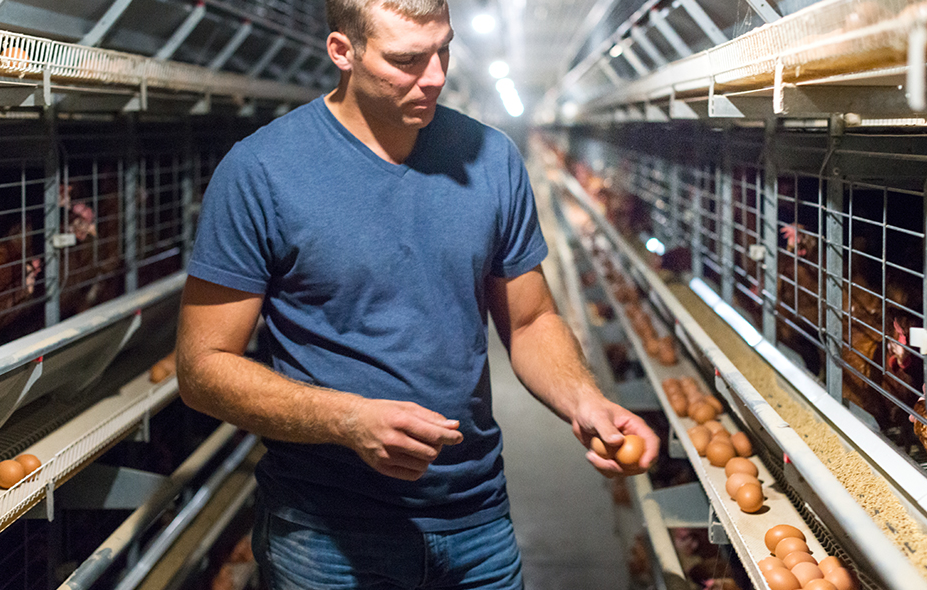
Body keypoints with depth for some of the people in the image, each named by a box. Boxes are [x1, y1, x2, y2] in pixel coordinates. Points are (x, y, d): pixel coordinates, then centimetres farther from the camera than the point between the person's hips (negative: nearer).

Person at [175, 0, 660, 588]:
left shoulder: (492, 159, 1)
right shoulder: (260, 171, -12)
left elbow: (531, 321, 9)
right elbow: (203, 365, -11)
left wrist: (583, 400, -12)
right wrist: (349, 420, -24)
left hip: (479, 520, 4)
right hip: (328, 537, -3)